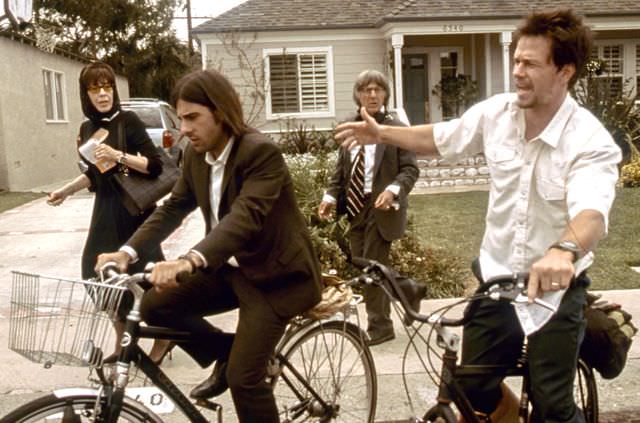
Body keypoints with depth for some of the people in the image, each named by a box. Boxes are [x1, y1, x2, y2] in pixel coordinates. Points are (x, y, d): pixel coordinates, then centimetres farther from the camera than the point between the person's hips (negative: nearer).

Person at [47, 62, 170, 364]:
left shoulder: (127, 121, -11)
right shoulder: (87, 128, 8)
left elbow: (155, 165, -16)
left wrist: (119, 156, -26)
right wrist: (66, 190, 13)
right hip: (105, 210, 7)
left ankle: (162, 338, 19)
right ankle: (123, 343, 25)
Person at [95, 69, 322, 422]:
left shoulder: (261, 152, -24)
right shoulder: (195, 155, 0)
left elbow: (245, 217, -36)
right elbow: (173, 208, 2)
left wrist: (190, 261, -51)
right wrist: (128, 252, -13)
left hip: (274, 273, -7)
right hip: (230, 267, 8)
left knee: (243, 376, -13)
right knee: (155, 305, -2)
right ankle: (226, 353, 16)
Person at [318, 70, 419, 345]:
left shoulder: (396, 128, -4)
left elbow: (410, 169, -7)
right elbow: (341, 169, 14)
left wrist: (393, 190, -25)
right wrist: (330, 196, 0)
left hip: (381, 207, -6)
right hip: (356, 207, 6)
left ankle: (379, 327, 11)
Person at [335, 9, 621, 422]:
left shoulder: (592, 142, -21)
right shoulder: (496, 112, -7)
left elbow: (592, 212, -41)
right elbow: (441, 138, 12)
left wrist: (565, 250, -61)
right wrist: (381, 133, 6)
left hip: (556, 287, -4)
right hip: (496, 276, 4)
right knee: (472, 388, 11)